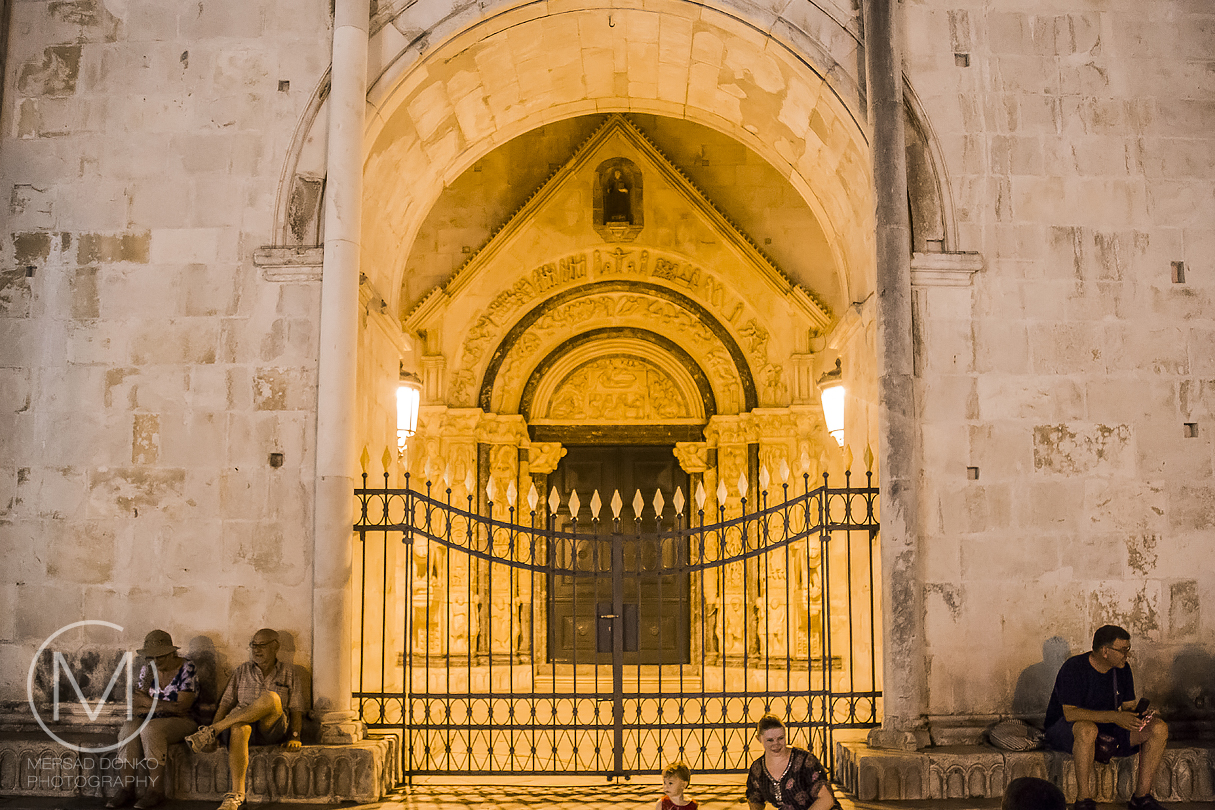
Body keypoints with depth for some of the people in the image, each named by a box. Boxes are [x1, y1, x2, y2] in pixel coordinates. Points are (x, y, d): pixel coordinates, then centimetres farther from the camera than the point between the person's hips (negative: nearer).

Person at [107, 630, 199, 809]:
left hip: (181, 721, -5)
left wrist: (149, 703, -14)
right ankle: (126, 787, -26)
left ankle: (156, 789, -28)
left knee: (151, 729, -34)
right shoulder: (147, 669, 7)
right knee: (130, 727, -27)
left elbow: (182, 706, -15)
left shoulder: (186, 669, -10)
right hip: (153, 720, 5)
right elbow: (139, 702, 3)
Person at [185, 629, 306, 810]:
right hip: (241, 722, 1)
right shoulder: (242, 671, 21)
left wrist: (295, 736, -5)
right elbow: (226, 703, 12)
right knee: (239, 729, -40)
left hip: (272, 728, -1)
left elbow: (296, 708, 12)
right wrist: (214, 737, -2)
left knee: (271, 698, -36)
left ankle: (211, 730, -30)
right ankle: (237, 794, -42)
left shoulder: (288, 672, 18)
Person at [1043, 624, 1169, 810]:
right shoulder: (1074, 668, -20)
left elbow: (1128, 707, 8)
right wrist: (1114, 716, -36)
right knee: (1087, 729, -43)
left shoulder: (1122, 668, 2)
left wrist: (1137, 718, -17)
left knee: (1159, 728, -12)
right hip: (1064, 729, -7)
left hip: (1107, 728, 7)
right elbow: (1070, 713, -28)